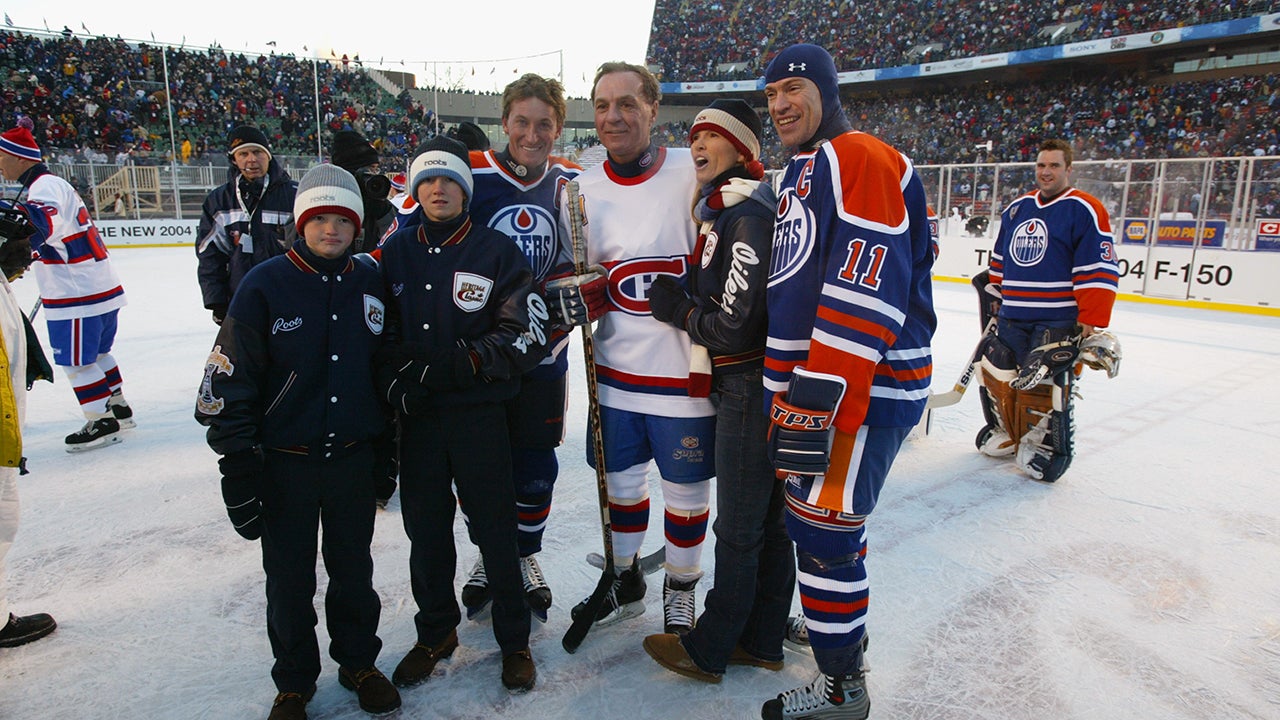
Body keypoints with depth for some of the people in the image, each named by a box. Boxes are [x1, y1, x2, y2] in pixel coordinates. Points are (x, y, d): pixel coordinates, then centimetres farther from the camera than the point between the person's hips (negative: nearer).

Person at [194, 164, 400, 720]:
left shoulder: (371, 282, 1)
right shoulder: (264, 286, -10)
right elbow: (229, 381, -9)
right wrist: (238, 464, -10)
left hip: (352, 458, 3)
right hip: (284, 462, -2)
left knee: (353, 569, 17)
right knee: (290, 581, 12)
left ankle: (358, 662, 38)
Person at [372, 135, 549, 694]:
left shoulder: (498, 252, -4)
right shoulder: (394, 252, 7)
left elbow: (526, 334, -9)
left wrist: (461, 365, -18)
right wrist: (395, 376, -4)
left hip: (479, 415, -3)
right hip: (416, 417, 4)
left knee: (495, 530, 4)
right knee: (425, 528, 14)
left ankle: (514, 641, 25)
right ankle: (436, 632, 35)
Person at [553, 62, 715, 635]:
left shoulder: (695, 173, -9)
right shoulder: (581, 192, 5)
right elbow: (583, 281, 9)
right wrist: (573, 296, -13)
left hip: (686, 372, -4)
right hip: (616, 371, 4)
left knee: (686, 489, 12)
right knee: (619, 480, 18)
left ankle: (681, 588, 37)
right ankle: (624, 581, 42)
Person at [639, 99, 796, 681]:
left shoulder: (748, 213, -19)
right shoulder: (720, 207, 13)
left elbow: (735, 326, -23)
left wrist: (678, 308, -10)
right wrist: (681, 298, 5)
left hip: (750, 386, -10)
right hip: (743, 383, 10)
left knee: (737, 529, 5)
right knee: (768, 519, 18)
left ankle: (707, 652, 22)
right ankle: (762, 642, 33)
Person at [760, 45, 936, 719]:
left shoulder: (859, 158, -13)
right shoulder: (801, 173, 19)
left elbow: (866, 290, -24)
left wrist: (822, 396, -27)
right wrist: (789, 384, 25)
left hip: (863, 389, -10)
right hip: (807, 384, 10)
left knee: (823, 530, -2)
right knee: (820, 520, 21)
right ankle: (842, 628, 43)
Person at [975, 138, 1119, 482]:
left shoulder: (1084, 210, -7)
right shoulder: (1017, 208, 13)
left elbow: (1099, 271, -12)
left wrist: (1091, 322, -16)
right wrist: (993, 297, 22)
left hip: (1058, 321, -6)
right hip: (1012, 318, 7)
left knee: (1045, 385, -9)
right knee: (995, 374, 10)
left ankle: (1047, 447, 9)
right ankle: (1007, 433, 30)